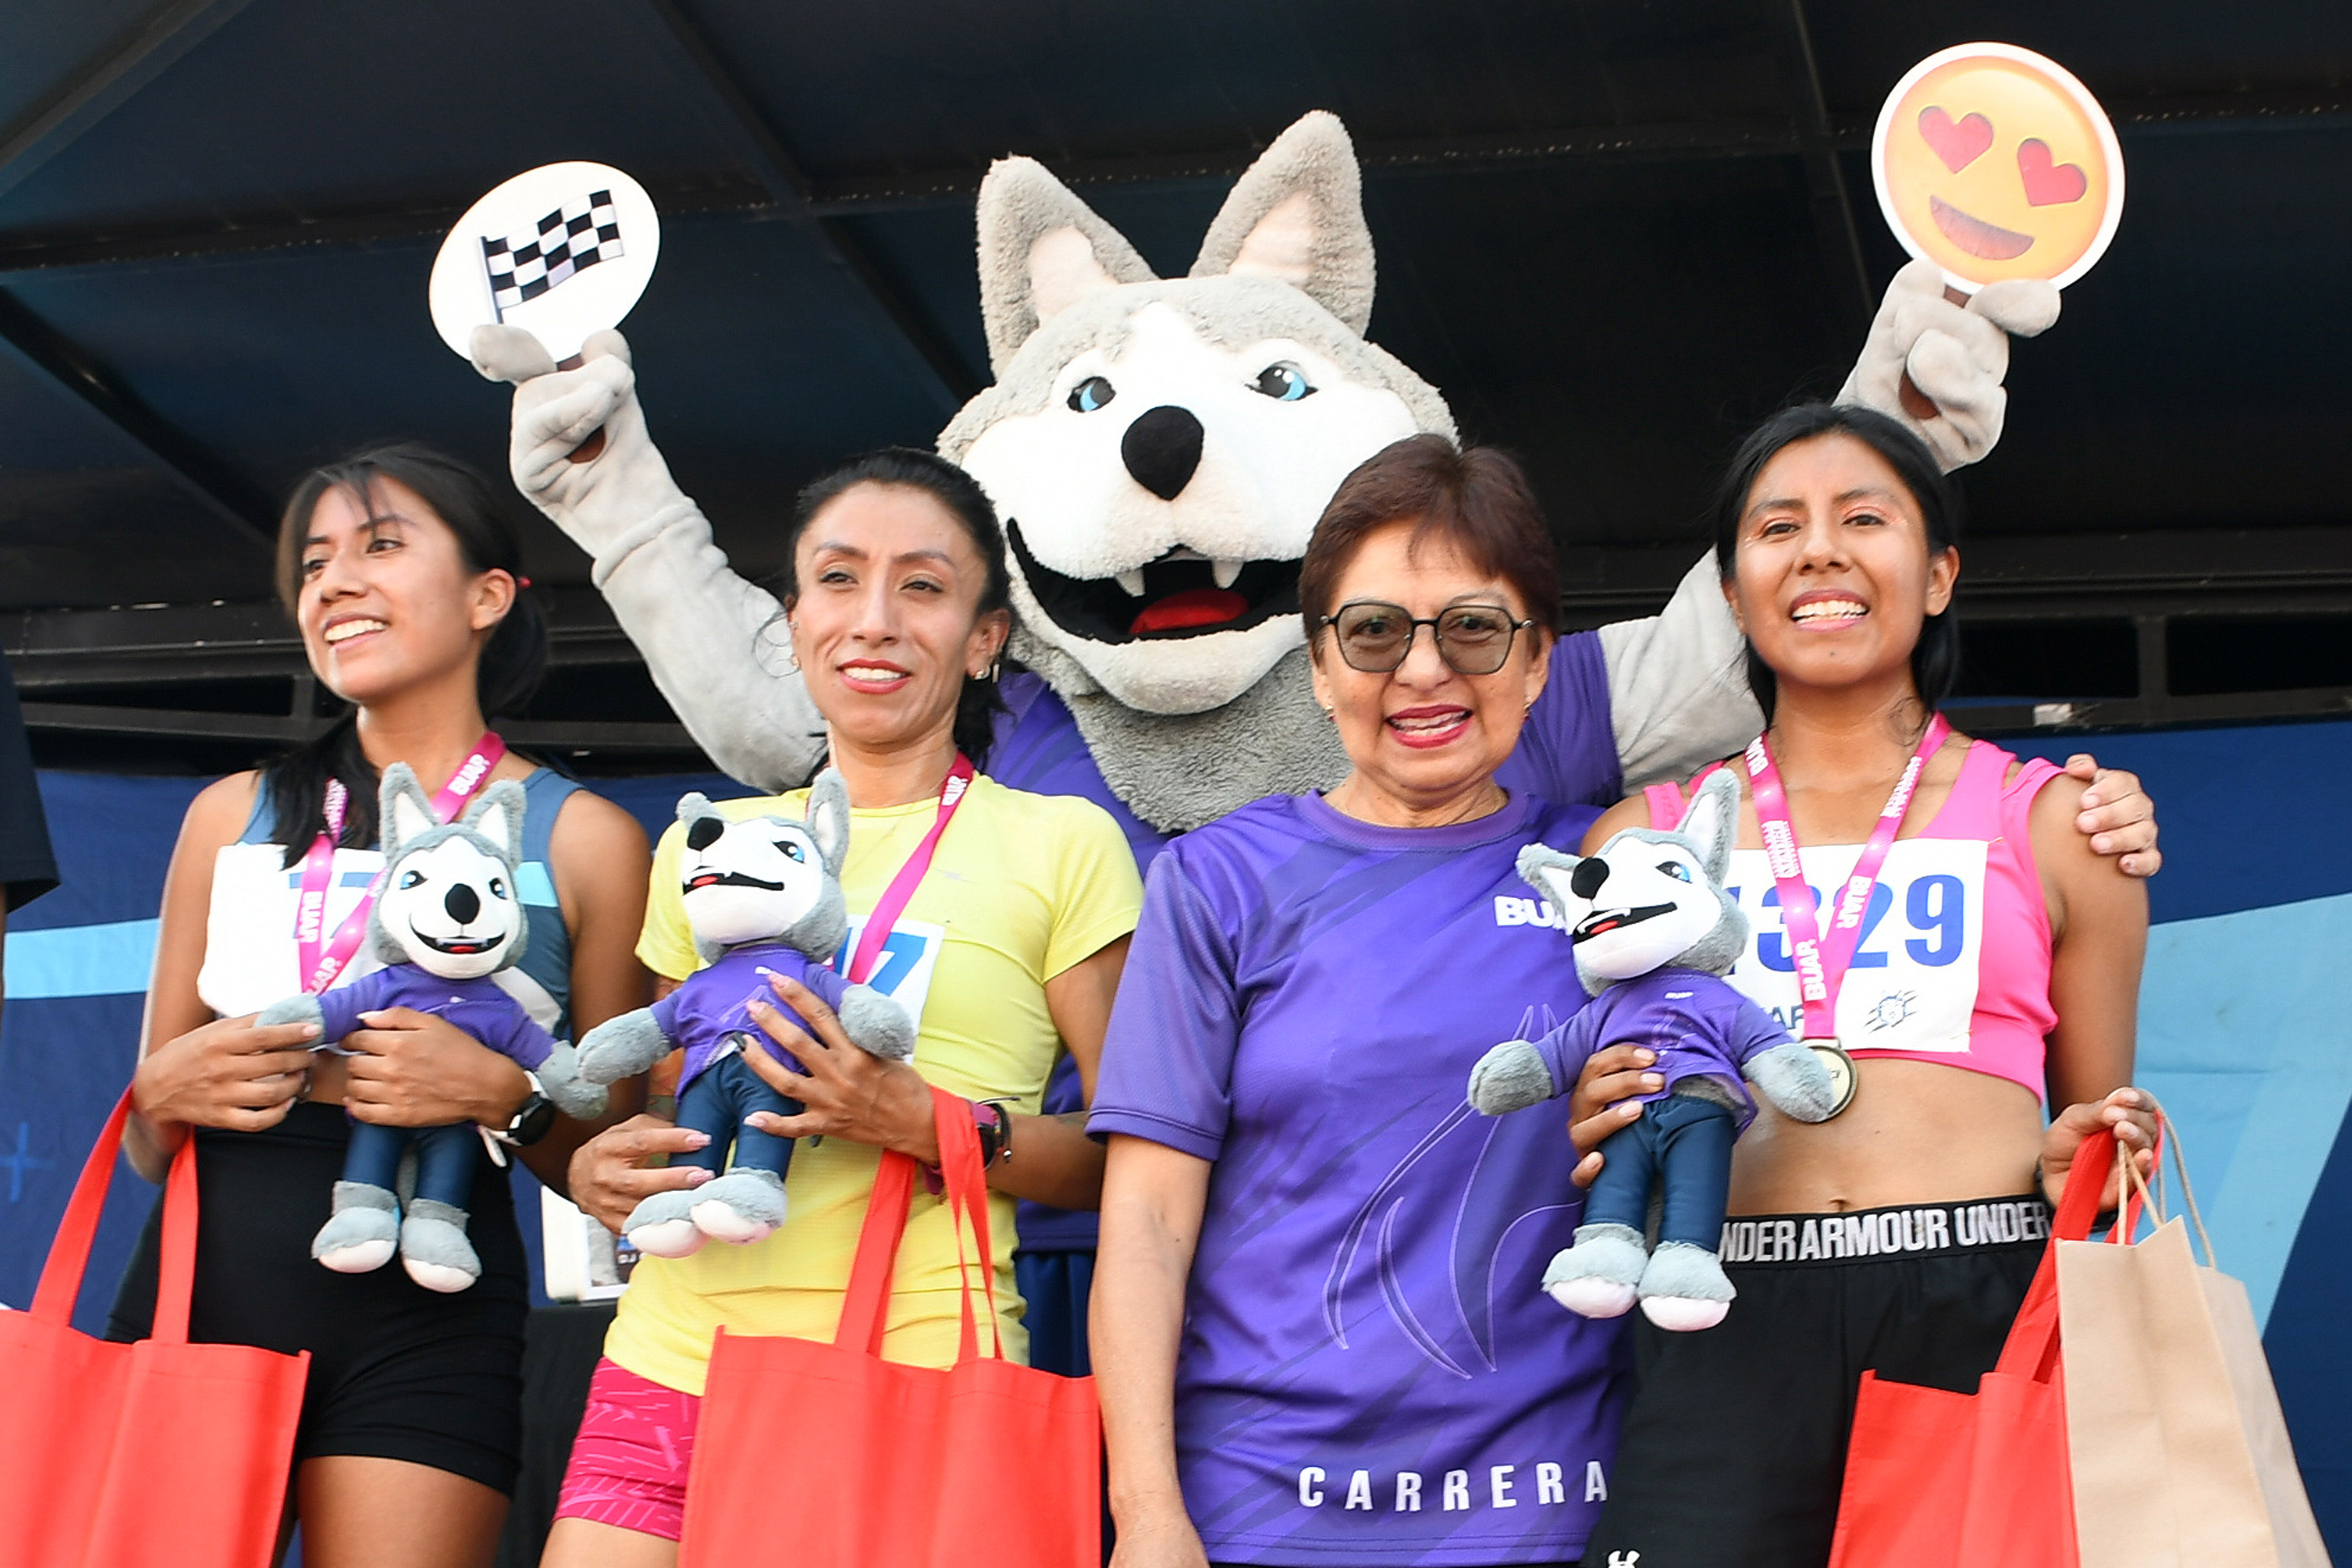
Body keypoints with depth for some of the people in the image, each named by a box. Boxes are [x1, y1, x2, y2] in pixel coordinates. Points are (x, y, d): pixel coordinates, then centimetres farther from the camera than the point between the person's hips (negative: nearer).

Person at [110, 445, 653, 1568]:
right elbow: (147, 1147, 18)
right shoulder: (233, 814, 13)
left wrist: (509, 1098, -13)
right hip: (199, 1283, 3)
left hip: (421, 1318, -3)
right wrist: (164, 1091, -4)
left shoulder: (584, 840, 4)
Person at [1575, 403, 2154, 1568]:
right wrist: (1596, 1143, -2)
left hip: (1988, 1311, 0)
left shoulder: (2051, 821, 15)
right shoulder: (1641, 839, 15)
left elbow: (2100, 1122, 20)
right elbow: (1580, 1150, 19)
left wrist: (2083, 1163, -2)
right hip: (1733, 1329, 0)